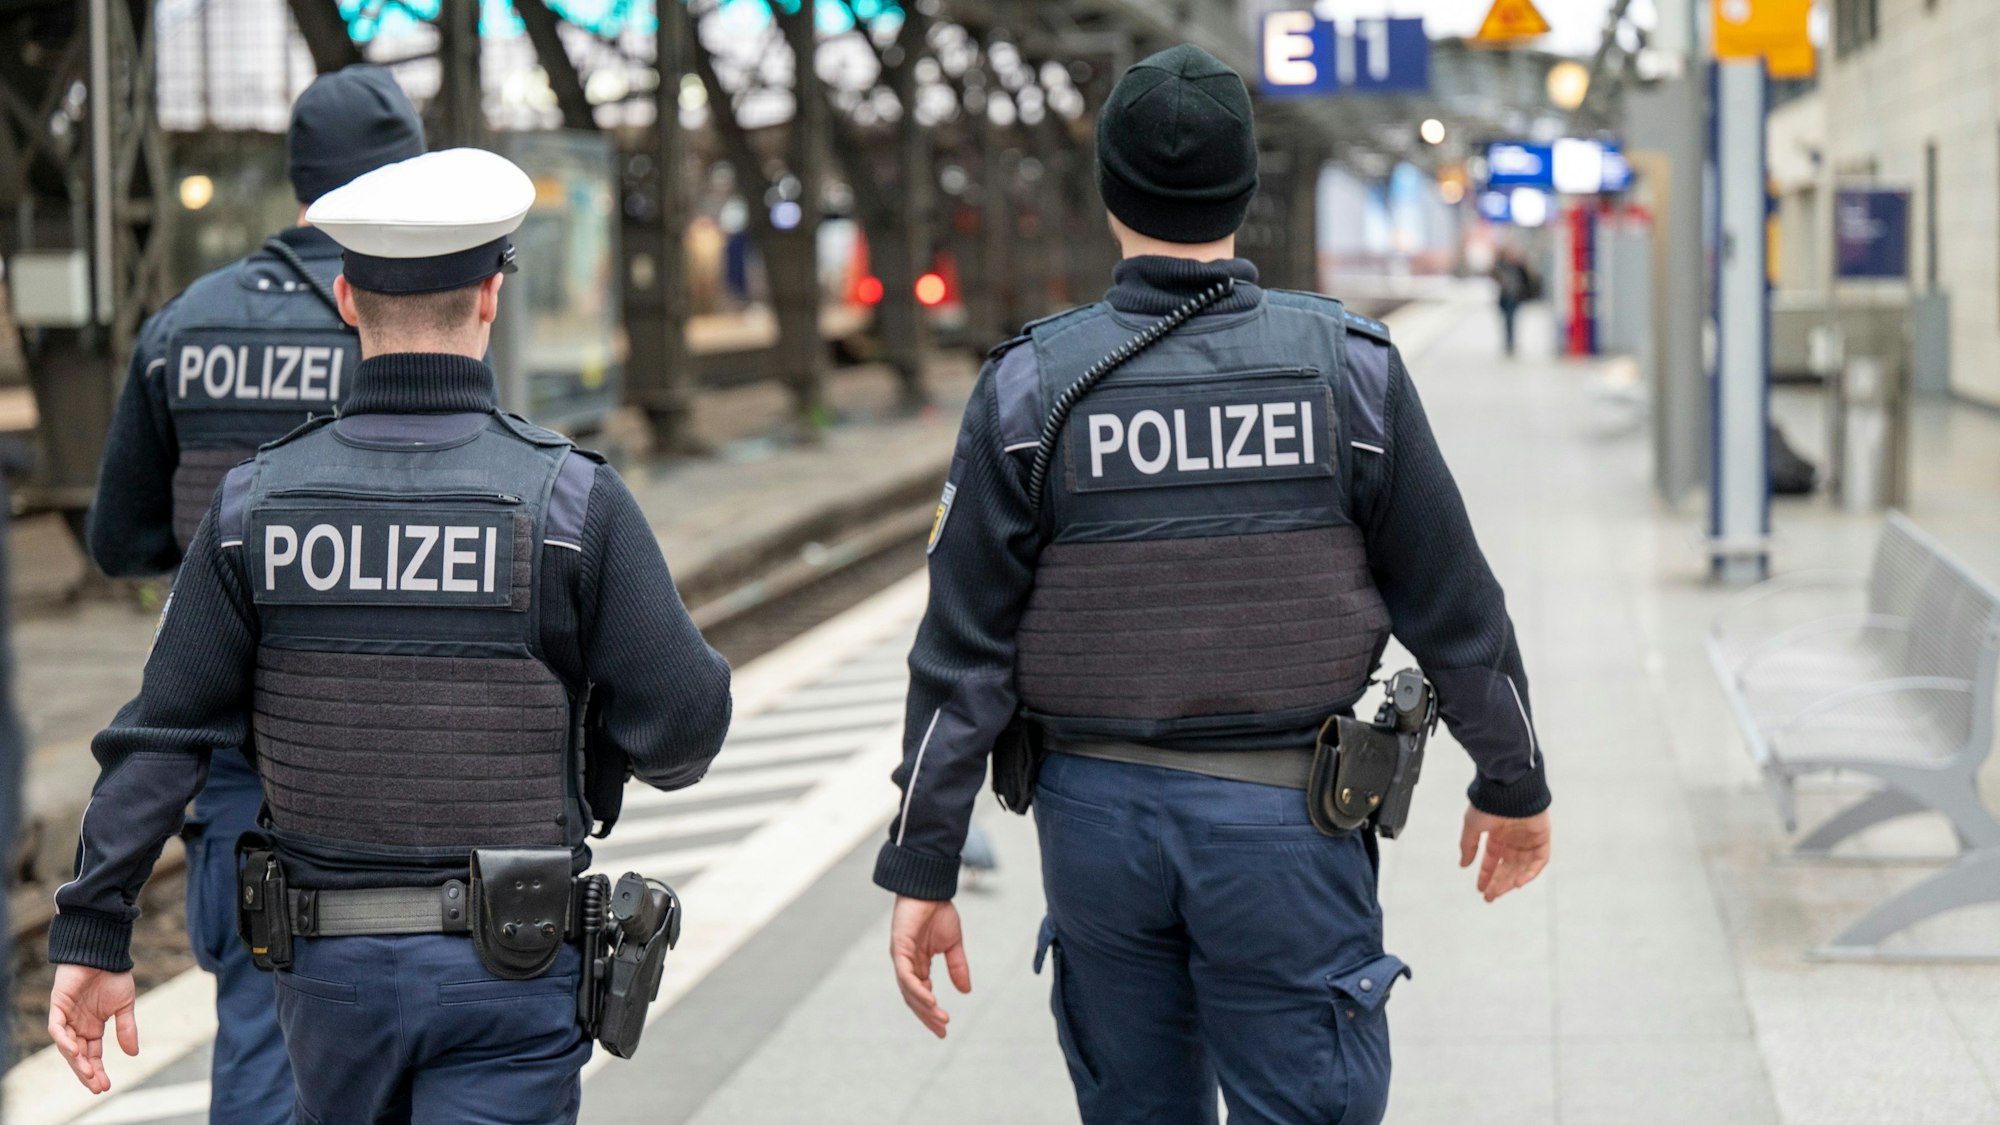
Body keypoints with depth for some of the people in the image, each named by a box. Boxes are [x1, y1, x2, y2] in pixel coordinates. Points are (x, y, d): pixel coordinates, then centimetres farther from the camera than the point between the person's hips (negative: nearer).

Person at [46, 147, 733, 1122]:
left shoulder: (257, 501, -3)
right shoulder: (570, 500, -11)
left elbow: (159, 741, -4)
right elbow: (681, 730, -10)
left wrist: (88, 938, 0)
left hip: (329, 967, 4)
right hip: (506, 971, -4)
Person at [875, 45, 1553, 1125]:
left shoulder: (1032, 386, -5)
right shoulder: (1349, 368, -6)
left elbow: (963, 650, -6)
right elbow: (1452, 604, 1)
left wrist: (923, 872, -2)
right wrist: (1514, 781, 16)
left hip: (1097, 818, 2)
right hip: (1283, 826, -2)